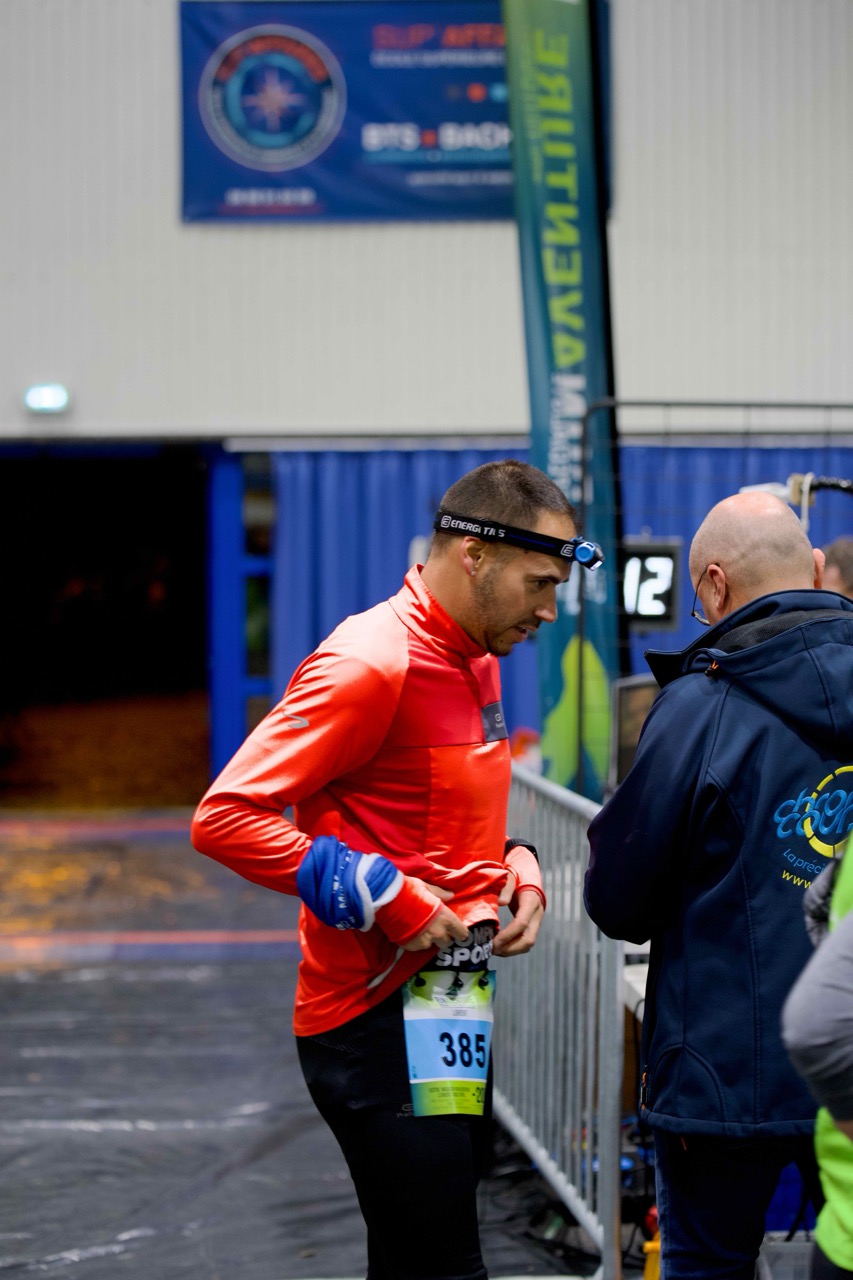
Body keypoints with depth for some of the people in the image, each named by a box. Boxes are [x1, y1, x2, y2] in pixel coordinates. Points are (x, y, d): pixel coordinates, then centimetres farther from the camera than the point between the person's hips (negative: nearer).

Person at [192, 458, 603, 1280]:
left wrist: (517, 867, 6)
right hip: (381, 1020, -9)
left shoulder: (476, 660, 13)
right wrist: (382, 899, -20)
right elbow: (225, 817, -21)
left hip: (450, 1011, 10)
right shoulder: (371, 663, -16)